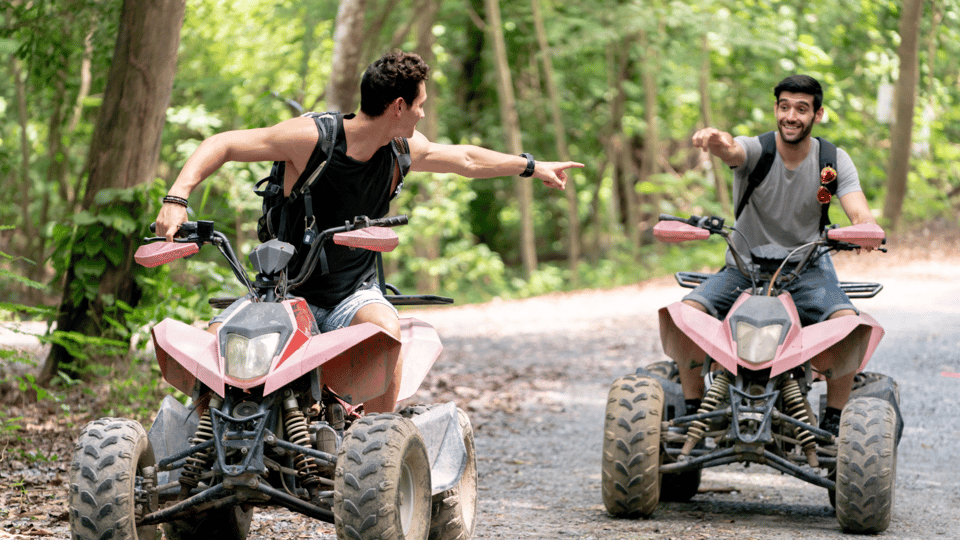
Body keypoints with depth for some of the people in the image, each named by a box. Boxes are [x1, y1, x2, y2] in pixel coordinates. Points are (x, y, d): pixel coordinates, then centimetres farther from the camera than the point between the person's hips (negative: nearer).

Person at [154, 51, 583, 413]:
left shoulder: (403, 149, 1)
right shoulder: (311, 137, -17)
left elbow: (467, 159, 21)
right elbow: (223, 145, -15)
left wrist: (532, 166, 31)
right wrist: (176, 199, -29)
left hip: (355, 296, 3)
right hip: (290, 293, -3)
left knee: (386, 330, -33)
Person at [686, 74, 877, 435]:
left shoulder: (834, 160, -3)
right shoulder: (755, 150, -9)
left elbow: (859, 212, -17)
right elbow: (732, 152, -35)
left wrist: (864, 227, -44)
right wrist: (717, 142, -61)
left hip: (807, 267, 0)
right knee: (687, 312, -24)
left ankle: (832, 421, -11)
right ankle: (692, 412, -7)